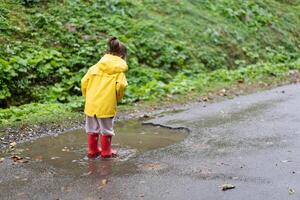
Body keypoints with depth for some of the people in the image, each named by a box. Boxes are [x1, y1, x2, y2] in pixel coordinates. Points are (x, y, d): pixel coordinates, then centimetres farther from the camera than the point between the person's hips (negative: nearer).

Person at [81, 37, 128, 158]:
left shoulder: (96, 66, 8)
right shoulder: (119, 69, -2)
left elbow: (84, 81, 3)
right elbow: (121, 85, -16)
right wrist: (118, 98, 3)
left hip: (91, 103, 4)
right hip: (107, 104, -4)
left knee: (92, 129, 17)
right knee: (106, 129, 12)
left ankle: (92, 150, 27)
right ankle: (106, 152, 22)